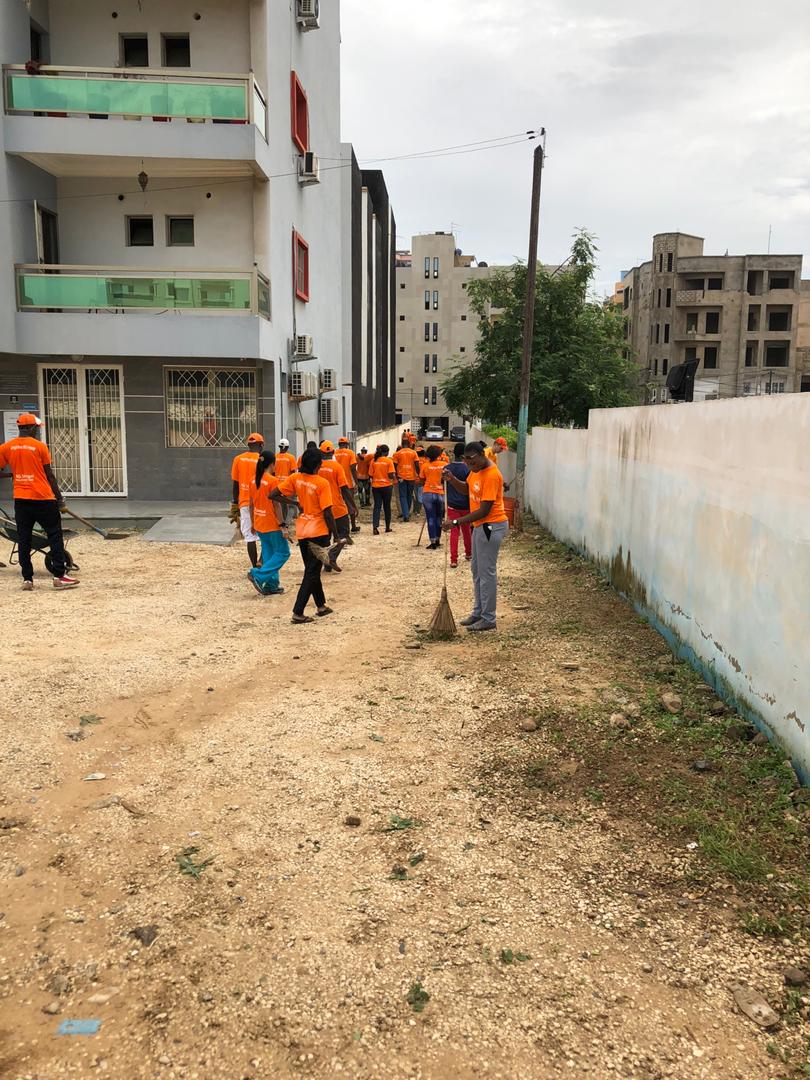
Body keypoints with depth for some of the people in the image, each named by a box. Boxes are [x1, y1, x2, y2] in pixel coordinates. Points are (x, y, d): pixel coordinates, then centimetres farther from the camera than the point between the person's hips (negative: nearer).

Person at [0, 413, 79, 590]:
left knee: (23, 539, 8)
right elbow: (49, 475, -3)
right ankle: (59, 576, 0)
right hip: (43, 498, -4)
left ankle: (27, 579, 8)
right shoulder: (40, 446, -5)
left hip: (20, 500, 4)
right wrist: (59, 497, 5)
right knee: (55, 536, 3)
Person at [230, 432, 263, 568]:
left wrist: (234, 507, 13)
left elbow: (235, 485, 6)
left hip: (244, 503, 2)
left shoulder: (238, 459, 4)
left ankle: (255, 568, 4)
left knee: (250, 537, 4)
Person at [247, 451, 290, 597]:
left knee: (268, 554, 15)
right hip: (272, 524, -8)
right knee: (283, 552, 3)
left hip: (259, 524, 8)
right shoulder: (273, 481, -16)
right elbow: (276, 505, -17)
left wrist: (253, 522, 22)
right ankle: (258, 576, -7)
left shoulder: (254, 480, 5)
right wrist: (283, 525, -14)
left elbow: (251, 504, 11)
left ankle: (271, 585, 15)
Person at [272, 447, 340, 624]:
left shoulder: (295, 478, -3)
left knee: (312, 570, 19)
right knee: (312, 573, 1)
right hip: (319, 532, -6)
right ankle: (298, 613, -2)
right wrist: (335, 535, -6)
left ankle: (321, 606, 31)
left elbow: (273, 495, -5)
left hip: (302, 531, 6)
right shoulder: (322, 483, -18)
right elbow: (327, 513, -17)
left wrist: (295, 503, 4)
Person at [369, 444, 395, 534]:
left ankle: (375, 527, -14)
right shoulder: (389, 461, -8)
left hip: (375, 486, 2)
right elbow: (391, 475, -13)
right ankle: (387, 527, 21)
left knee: (377, 507, 2)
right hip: (386, 486, -2)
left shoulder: (373, 461, 0)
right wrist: (394, 478, 8)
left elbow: (370, 475, 1)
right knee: (387, 507, 11)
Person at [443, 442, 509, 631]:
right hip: (480, 525, 10)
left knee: (487, 572, -4)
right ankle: (478, 612, 28)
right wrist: (452, 480, 0)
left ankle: (489, 619, 4)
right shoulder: (476, 470, 6)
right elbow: (466, 489, 20)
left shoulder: (491, 475, -23)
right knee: (477, 571, 16)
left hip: (491, 526, -10)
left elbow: (484, 510, -23)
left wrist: (457, 523, -22)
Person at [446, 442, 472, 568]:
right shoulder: (467, 469, -11)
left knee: (454, 532, 2)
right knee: (466, 530, 18)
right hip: (465, 505, -1)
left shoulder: (447, 468, -1)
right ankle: (468, 553, 36)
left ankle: (453, 560, -5)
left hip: (452, 505, 1)